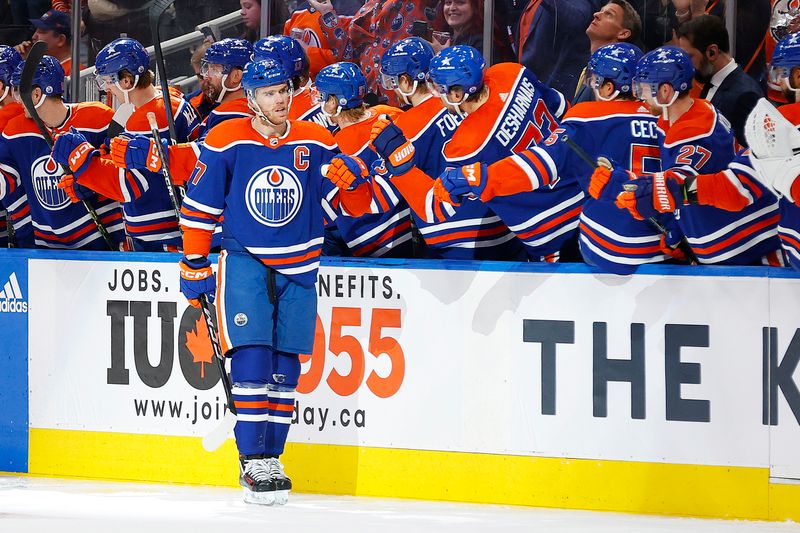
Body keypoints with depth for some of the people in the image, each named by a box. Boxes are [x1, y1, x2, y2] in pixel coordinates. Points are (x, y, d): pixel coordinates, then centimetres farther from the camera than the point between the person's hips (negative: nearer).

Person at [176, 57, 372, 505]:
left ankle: (271, 458, 16)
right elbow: (199, 208, 1)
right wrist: (195, 266, 1)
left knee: (285, 368, 5)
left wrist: (353, 177, -20)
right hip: (245, 263, -3)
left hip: (298, 267, 3)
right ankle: (252, 462, -10)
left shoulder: (317, 142, 0)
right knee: (251, 360, -14)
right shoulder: (226, 142, -6)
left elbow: (358, 206, 2)